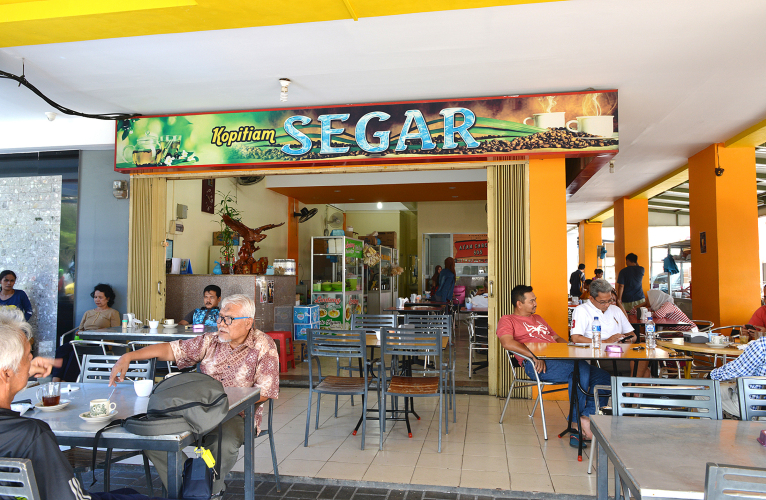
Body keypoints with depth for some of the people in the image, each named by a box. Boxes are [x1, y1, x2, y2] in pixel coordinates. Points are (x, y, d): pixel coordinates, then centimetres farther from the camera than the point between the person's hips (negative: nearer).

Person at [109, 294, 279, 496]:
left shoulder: (264, 346, -6)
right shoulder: (211, 341, 8)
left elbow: (264, 391, -10)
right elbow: (171, 349, 8)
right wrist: (129, 356, -3)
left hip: (237, 414, -5)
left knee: (223, 444, -36)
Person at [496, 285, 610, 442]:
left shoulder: (538, 318, 34)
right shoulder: (507, 320, 7)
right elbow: (507, 342, -12)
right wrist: (535, 356, -22)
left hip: (560, 360, 8)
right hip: (536, 365, -8)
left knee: (603, 377, -9)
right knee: (580, 368, -31)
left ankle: (587, 418, -21)